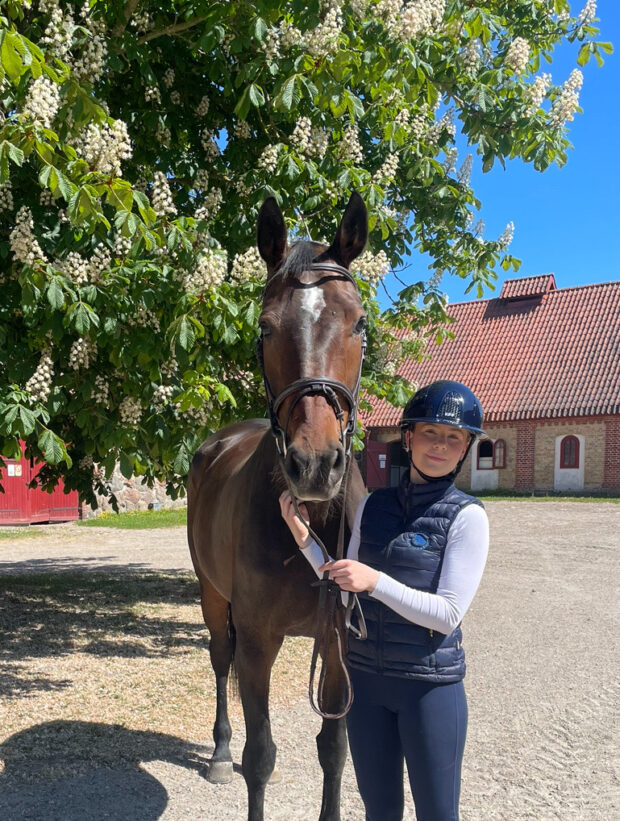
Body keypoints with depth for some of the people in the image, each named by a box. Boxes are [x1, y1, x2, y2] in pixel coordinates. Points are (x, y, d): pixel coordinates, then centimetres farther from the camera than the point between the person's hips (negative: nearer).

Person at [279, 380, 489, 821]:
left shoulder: (467, 516, -12)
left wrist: (375, 581, -25)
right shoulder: (372, 506, 1)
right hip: (365, 676, 5)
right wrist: (304, 538, -6)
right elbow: (346, 592, 6)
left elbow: (448, 614, -16)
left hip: (431, 683, -4)